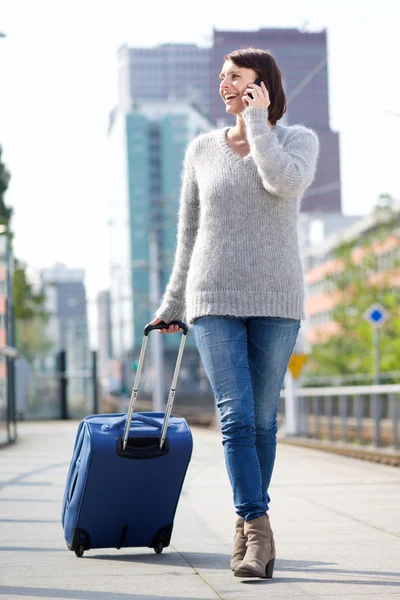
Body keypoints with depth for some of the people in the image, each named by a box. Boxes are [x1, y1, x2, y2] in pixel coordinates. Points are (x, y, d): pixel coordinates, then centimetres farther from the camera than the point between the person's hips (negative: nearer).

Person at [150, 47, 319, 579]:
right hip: (215, 299, 1)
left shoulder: (299, 140, 4)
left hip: (276, 300, -1)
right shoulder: (202, 150, 10)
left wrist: (258, 121, -10)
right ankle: (258, 532, -14)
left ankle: (248, 526, 19)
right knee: (236, 415, -12)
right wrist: (174, 304, 20)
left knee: (262, 419, 4)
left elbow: (285, 182, -21)